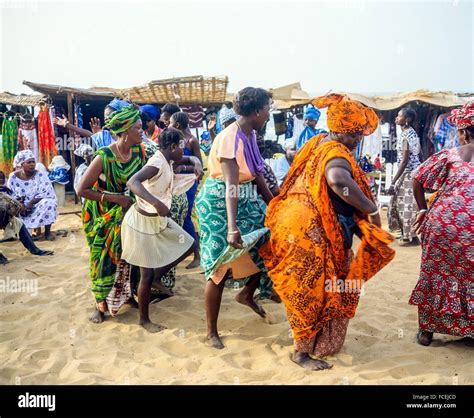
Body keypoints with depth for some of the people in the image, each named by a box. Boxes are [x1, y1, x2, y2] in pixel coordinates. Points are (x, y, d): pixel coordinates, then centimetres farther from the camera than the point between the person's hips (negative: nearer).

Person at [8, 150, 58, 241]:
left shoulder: (41, 175, -9)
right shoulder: (13, 177, -2)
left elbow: (47, 194, -17)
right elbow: (10, 195, -3)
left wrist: (31, 203, -26)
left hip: (37, 207, -2)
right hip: (20, 208, 2)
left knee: (49, 203, -32)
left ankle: (47, 231, -13)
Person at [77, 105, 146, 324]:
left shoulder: (139, 151, -10)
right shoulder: (104, 156, -26)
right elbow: (81, 190, -22)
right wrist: (116, 198, -22)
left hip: (126, 211, 4)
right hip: (102, 214, -4)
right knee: (104, 258, 5)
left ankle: (127, 295, 25)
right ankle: (101, 303, 23)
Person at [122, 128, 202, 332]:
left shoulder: (166, 160, 1)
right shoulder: (157, 163, -26)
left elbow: (184, 159, 26)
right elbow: (132, 182, -43)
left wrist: (193, 162, 7)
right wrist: (157, 203, -53)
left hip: (159, 219, 9)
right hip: (143, 222, -9)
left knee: (187, 245, 11)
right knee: (147, 274, 2)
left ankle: (157, 277, 27)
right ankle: (144, 319, 22)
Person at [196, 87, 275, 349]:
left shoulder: (250, 135, 3)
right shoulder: (230, 138, -24)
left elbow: (257, 175, 10)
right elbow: (231, 185, -35)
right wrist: (232, 227, -43)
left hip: (245, 201, 9)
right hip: (218, 204, -9)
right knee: (221, 267, -1)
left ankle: (247, 294, 27)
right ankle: (211, 332, 17)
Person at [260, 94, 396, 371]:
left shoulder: (318, 143, 10)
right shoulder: (336, 153, -19)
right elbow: (338, 180, -42)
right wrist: (372, 209, -29)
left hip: (301, 225, 10)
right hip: (312, 232, -10)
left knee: (309, 289, 23)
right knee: (313, 291, 3)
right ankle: (302, 352, 19)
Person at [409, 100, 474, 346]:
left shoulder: (449, 155, 4)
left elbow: (417, 180, 3)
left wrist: (422, 210, 12)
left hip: (444, 221, 0)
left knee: (436, 273, 14)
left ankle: (426, 329, 24)